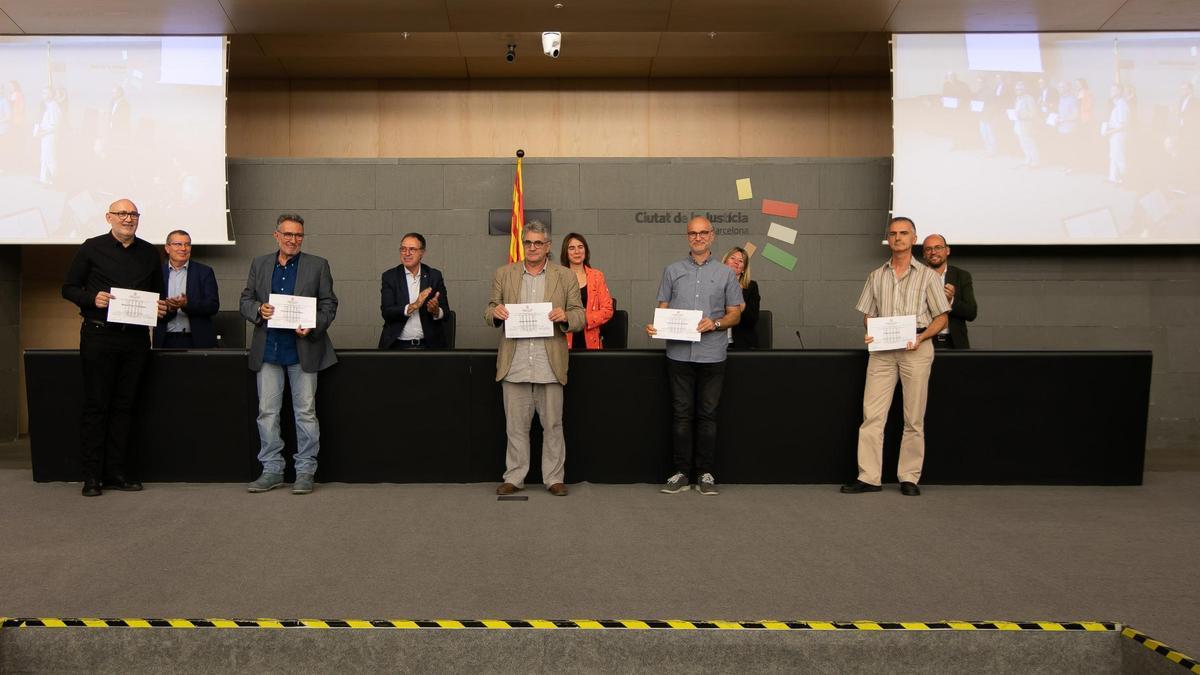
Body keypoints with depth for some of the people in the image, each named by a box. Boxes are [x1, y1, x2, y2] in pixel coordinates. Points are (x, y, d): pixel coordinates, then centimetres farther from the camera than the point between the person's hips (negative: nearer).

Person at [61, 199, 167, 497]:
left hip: (136, 337, 3)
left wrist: (161, 308, -1)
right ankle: (92, 475, 7)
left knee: (124, 405, 7)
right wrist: (92, 298, -15)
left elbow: (158, 291, 20)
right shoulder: (92, 248, 2)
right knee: (96, 405, 1)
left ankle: (118, 471, 13)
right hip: (99, 335, -3)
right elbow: (68, 288, 4)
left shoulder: (149, 252, 12)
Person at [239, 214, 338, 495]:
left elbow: (329, 304, 3)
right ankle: (272, 470, 17)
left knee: (306, 412, 2)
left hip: (303, 349, -2)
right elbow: (245, 301, 12)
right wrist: (258, 310, -11)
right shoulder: (259, 264, 11)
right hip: (268, 350, 3)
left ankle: (305, 471, 11)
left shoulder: (318, 266, 4)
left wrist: (313, 327, -14)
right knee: (267, 411, 6)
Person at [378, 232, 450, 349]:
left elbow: (446, 313, 6)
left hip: (429, 344, 1)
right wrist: (413, 306, -18)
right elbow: (386, 312, -4)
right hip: (397, 345, -1)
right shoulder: (389, 276, 5)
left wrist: (436, 311, -16)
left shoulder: (435, 275, 7)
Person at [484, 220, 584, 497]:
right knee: (516, 426, 7)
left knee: (552, 425, 6)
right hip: (515, 365, 1)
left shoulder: (565, 276, 6)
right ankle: (514, 477, 18)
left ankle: (554, 478, 17)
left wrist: (565, 316, -17)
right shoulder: (503, 274, 10)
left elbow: (580, 317, 5)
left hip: (550, 365, -1)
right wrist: (495, 312, -12)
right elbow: (488, 313, 12)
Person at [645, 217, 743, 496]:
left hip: (712, 354, 0)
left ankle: (705, 473, 13)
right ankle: (681, 473, 12)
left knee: (707, 414, 4)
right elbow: (663, 308, 11)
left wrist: (715, 323, -11)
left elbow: (734, 314, 9)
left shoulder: (725, 274, 9)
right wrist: (653, 326, -10)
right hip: (679, 353, 1)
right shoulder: (672, 271, 11)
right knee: (681, 413, 4)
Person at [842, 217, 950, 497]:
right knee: (872, 414, -4)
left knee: (914, 418, 1)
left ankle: (909, 477, 10)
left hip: (916, 348, -2)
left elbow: (941, 317, 5)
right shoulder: (876, 276, 15)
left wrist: (921, 337, -12)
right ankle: (868, 477, -1)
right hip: (882, 348, 2)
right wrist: (869, 334, -4)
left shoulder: (927, 275, 7)